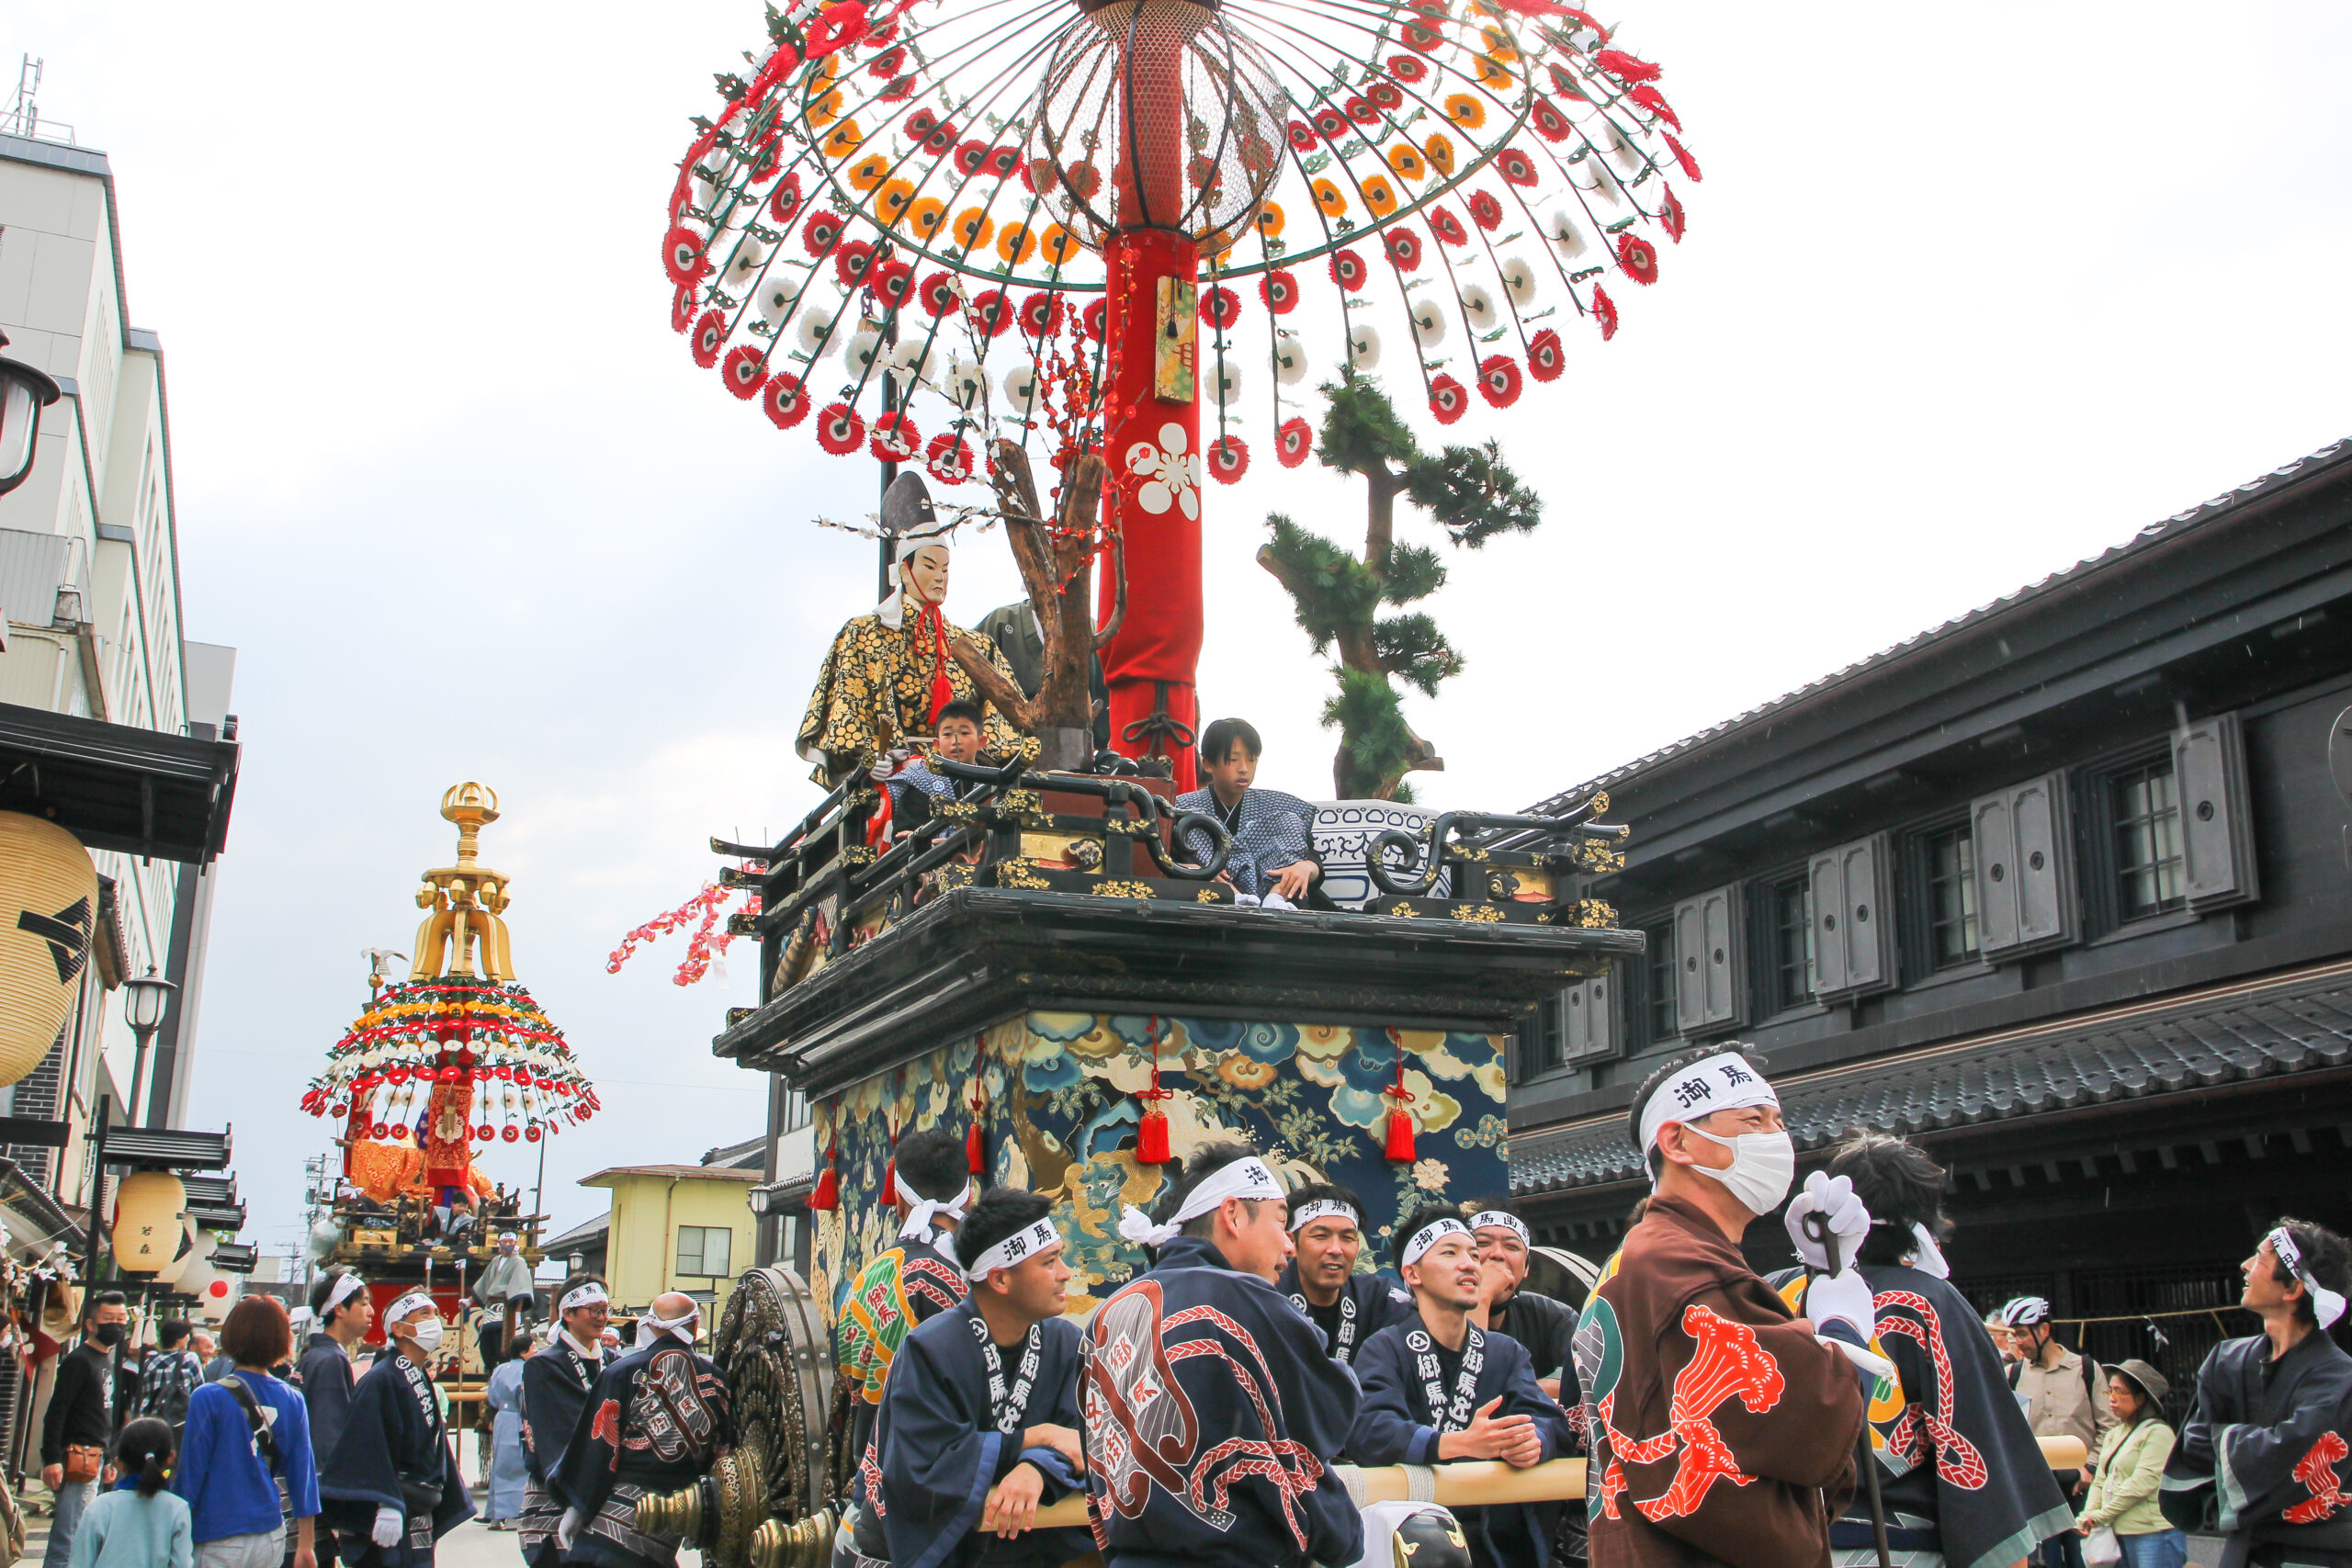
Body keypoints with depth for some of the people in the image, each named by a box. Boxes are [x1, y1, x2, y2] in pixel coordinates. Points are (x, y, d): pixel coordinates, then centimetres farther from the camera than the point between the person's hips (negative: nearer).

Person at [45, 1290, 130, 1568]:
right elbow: (55, 1413, -16)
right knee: (68, 1541, -11)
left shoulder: (109, 1362, 18)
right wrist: (51, 1459, -23)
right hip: (76, 1459, -9)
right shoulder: (78, 1360, -10)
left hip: (95, 1459, 9)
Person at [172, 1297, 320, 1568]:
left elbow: (189, 1474, -8)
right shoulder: (293, 1402, 2)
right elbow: (303, 1474, 4)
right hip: (272, 1539, 5)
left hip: (221, 1544, -4)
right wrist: (306, 1546, 11)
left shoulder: (208, 1399, -10)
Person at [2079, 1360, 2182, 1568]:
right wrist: (2087, 1516, -4)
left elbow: (2142, 1483, -16)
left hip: (2154, 1535, -7)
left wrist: (2101, 1516, -12)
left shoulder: (2158, 1433, -9)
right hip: (2120, 1533, 7)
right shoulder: (2115, 1434, 16)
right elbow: (2100, 1481, 13)